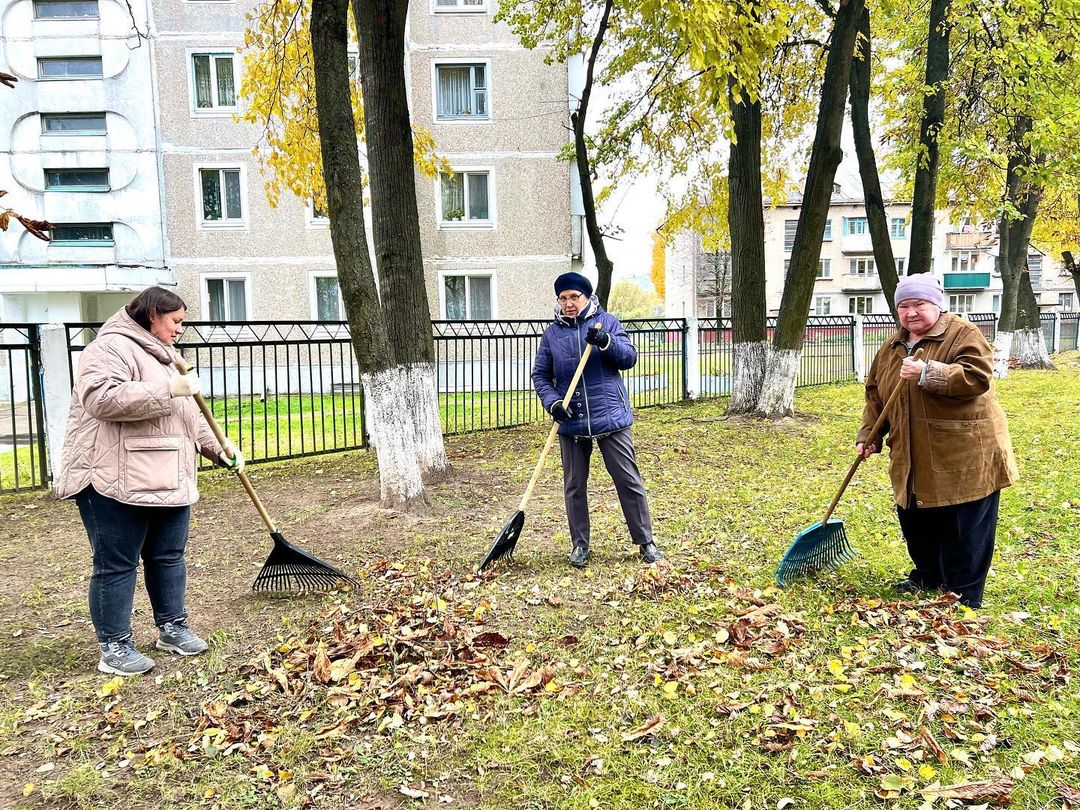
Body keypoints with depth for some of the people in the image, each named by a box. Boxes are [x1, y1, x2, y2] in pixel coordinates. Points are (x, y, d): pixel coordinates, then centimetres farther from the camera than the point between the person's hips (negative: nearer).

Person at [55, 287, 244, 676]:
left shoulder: (163, 356, 22)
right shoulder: (112, 347, -9)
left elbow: (189, 417, 25)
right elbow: (101, 398, -27)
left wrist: (221, 449, 16)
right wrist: (169, 390, -26)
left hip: (168, 480, 9)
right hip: (116, 481, -9)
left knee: (169, 556, 14)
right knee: (116, 564, 1)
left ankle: (172, 627, 28)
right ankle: (114, 647, 11)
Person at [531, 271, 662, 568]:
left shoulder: (607, 322, 3)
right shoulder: (551, 334, 8)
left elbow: (630, 357, -4)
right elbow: (540, 375, 8)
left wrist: (605, 341, -22)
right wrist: (552, 401, -10)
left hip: (610, 417, -2)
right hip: (571, 422, 2)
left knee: (629, 480, 2)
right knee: (574, 486, 10)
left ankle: (645, 541, 15)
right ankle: (580, 545, 24)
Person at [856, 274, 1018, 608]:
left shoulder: (964, 335, -7)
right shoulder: (891, 349, 12)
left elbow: (977, 377, -23)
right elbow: (875, 396, 15)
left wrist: (927, 372, -31)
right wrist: (867, 436, 6)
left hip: (964, 456, -6)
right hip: (913, 461, 6)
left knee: (964, 533, 1)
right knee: (916, 524, 16)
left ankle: (964, 597, 14)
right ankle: (928, 577, 37)